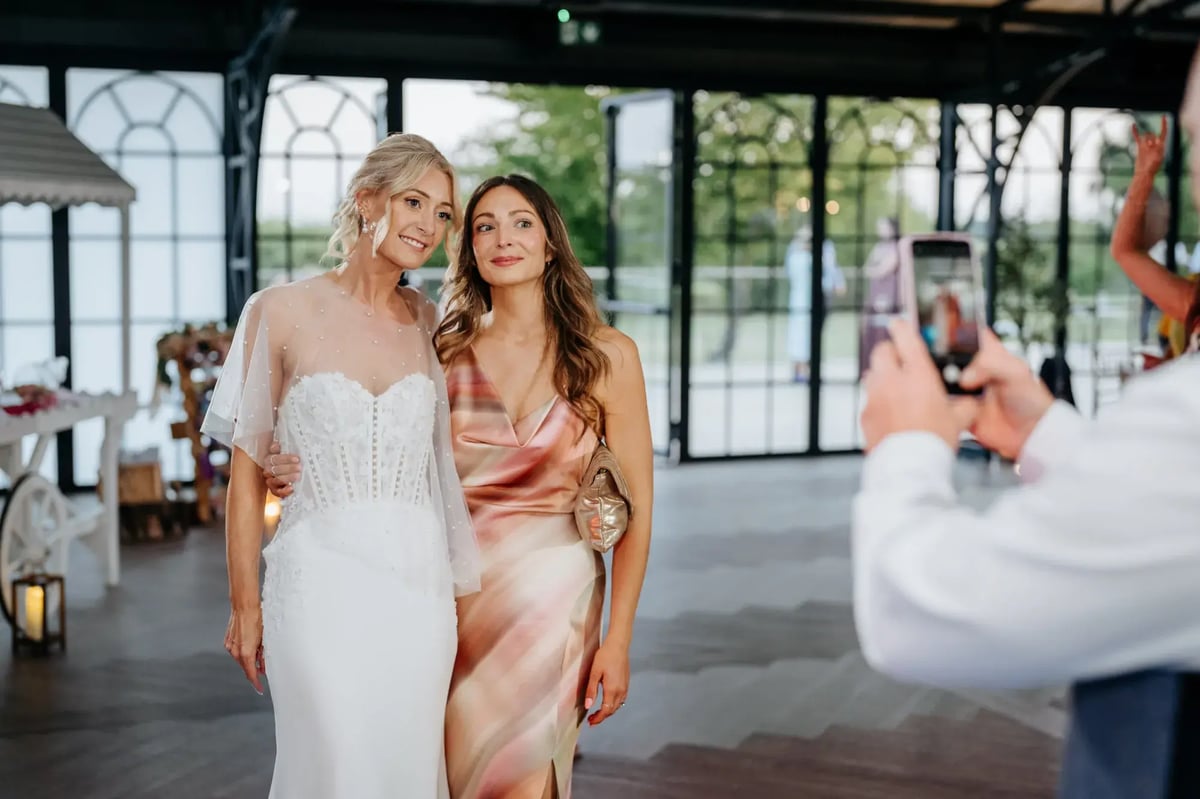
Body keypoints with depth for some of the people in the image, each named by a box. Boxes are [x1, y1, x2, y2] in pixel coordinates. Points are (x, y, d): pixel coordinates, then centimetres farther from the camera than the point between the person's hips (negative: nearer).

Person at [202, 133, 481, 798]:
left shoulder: (430, 324, 7)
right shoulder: (282, 311, -2)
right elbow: (248, 467, 1)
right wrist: (245, 604, 1)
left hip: (418, 581, 4)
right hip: (320, 579, -3)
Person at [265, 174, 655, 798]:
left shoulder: (607, 358, -3)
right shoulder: (447, 356, 3)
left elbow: (636, 510, -2)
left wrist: (617, 641, -5)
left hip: (554, 596, -2)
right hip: (457, 592, 2)